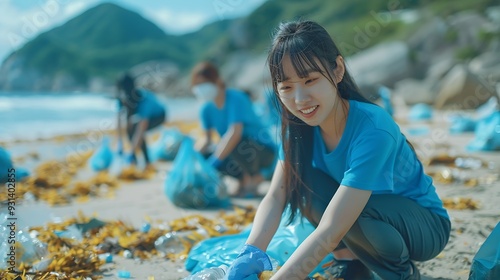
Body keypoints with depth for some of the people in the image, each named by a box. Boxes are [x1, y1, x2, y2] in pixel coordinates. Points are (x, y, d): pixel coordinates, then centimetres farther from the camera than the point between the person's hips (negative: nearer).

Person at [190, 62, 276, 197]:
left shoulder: (235, 98, -23)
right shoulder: (207, 108, -4)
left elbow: (235, 133, -33)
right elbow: (207, 139, 0)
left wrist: (214, 161, -36)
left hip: (263, 150, -6)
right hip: (239, 153, 6)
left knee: (237, 144, -37)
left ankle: (254, 178, -7)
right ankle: (244, 177, 4)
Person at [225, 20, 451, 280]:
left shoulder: (372, 130, -34)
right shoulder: (301, 125, -12)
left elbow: (330, 231, -38)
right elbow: (276, 196, -17)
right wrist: (251, 254, -34)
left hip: (426, 226, -6)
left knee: (348, 214, -35)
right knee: (300, 178, -17)